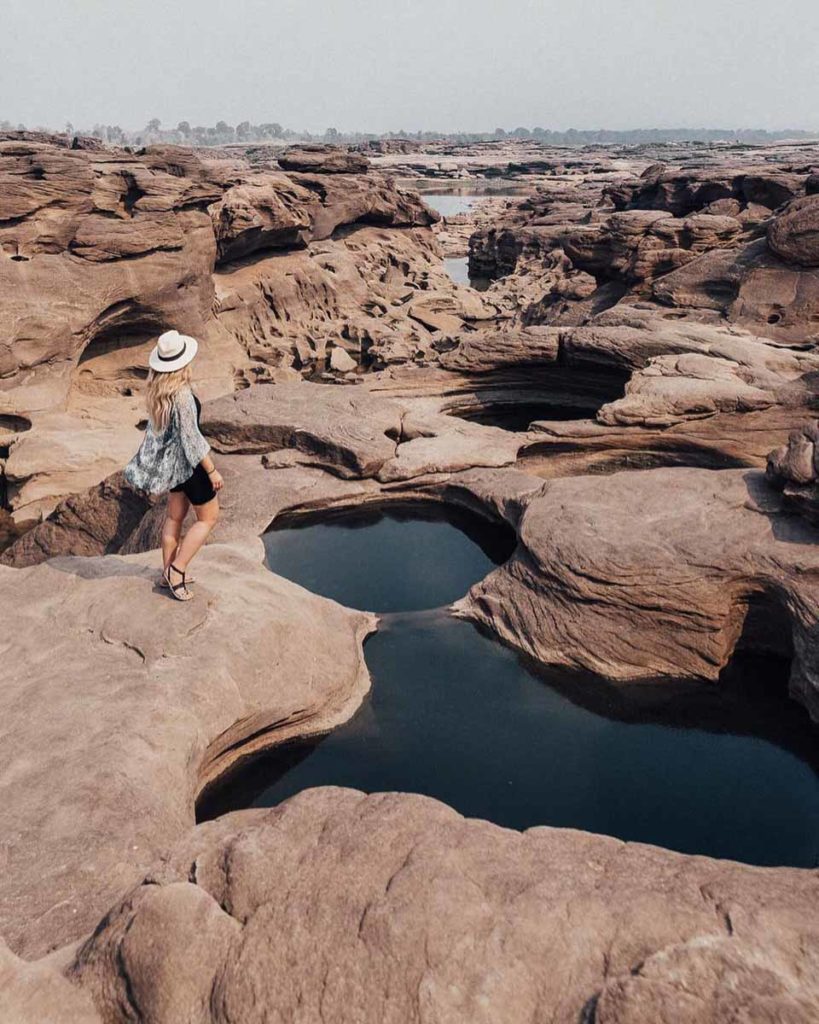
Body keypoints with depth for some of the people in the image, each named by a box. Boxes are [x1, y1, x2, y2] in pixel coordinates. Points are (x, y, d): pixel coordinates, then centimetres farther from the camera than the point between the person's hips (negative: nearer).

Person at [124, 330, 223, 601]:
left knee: (175, 516, 21)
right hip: (188, 463, -8)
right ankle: (176, 570, 8)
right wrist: (212, 470, -15)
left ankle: (168, 572, 31)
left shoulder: (156, 390, -3)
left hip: (170, 460, 8)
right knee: (208, 517, 9)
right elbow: (191, 439, -24)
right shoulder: (182, 395, -28)